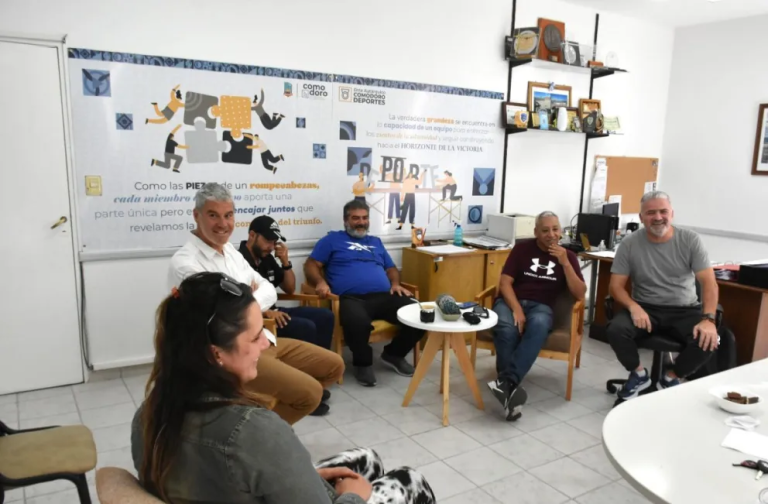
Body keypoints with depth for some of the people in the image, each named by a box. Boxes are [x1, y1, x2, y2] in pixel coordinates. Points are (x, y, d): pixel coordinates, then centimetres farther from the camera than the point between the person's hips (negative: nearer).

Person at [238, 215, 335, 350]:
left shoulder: (267, 258, 13)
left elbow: (290, 289, 16)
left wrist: (286, 262, 1)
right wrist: (265, 311, -30)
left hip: (271, 312, 9)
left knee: (325, 316, -1)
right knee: (306, 327, -26)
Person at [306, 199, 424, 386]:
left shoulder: (376, 242, 31)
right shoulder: (332, 239, 17)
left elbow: (391, 268, 32)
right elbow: (311, 265, 10)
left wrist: (396, 284, 9)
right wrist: (320, 282, -11)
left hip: (384, 296, 5)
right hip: (351, 298, -5)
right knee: (358, 322, -41)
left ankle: (393, 354, 7)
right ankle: (363, 363, -8)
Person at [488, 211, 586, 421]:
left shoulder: (568, 256, 11)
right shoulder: (522, 248, 6)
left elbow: (580, 294, 0)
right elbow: (505, 283, -1)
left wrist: (564, 263, -11)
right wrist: (516, 309, -19)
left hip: (540, 307, 0)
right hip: (510, 301, 0)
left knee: (538, 325, -39)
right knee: (507, 329, -38)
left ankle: (507, 382, -47)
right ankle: (510, 388, -41)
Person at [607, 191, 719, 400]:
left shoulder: (690, 239, -4)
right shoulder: (629, 244, -4)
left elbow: (708, 282, -9)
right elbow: (616, 285, -5)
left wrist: (708, 319, -25)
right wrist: (634, 307, -26)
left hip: (685, 310, 1)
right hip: (646, 308, 0)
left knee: (707, 340, -28)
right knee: (616, 330, -28)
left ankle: (672, 378, 4)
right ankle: (639, 374, 4)